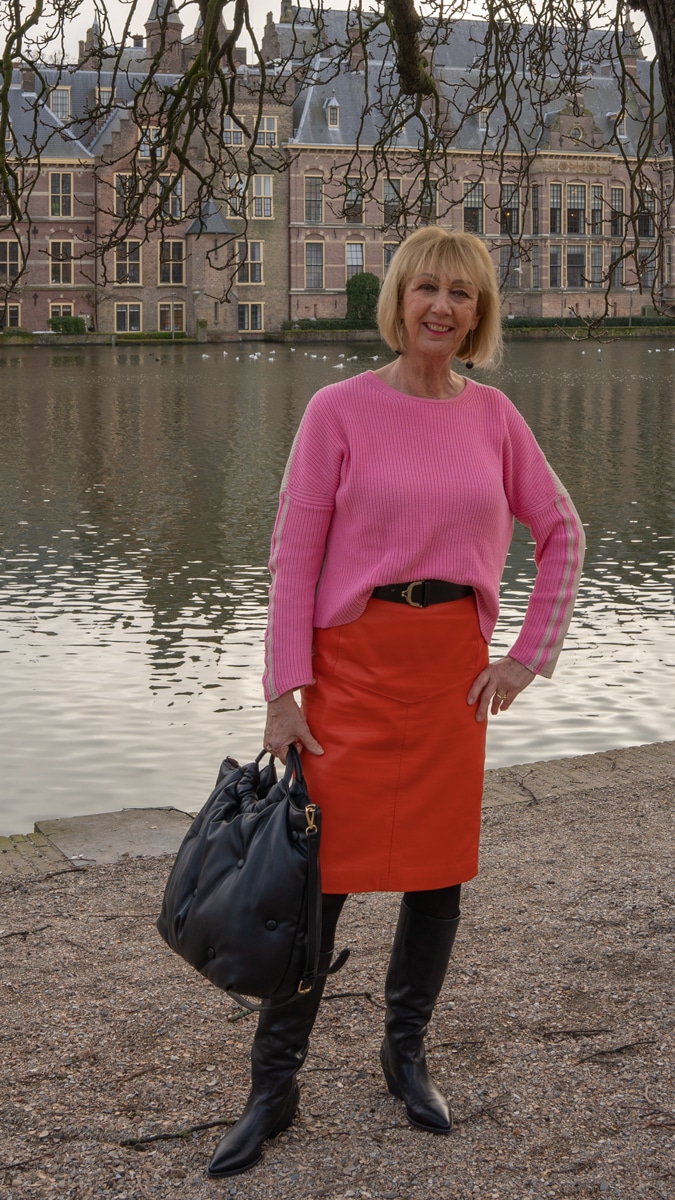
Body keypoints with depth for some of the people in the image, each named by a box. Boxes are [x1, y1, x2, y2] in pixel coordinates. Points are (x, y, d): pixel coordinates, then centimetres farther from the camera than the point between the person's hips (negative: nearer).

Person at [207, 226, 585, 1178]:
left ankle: (407, 1055, 28)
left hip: (454, 665, 3)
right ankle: (275, 1084, 12)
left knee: (440, 868, 9)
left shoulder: (491, 414, 5)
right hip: (354, 660, -3)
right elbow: (295, 555, -5)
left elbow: (562, 531, 13)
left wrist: (530, 656, 6)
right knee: (324, 869, -1)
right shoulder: (341, 410, -5)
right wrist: (286, 689, -9)